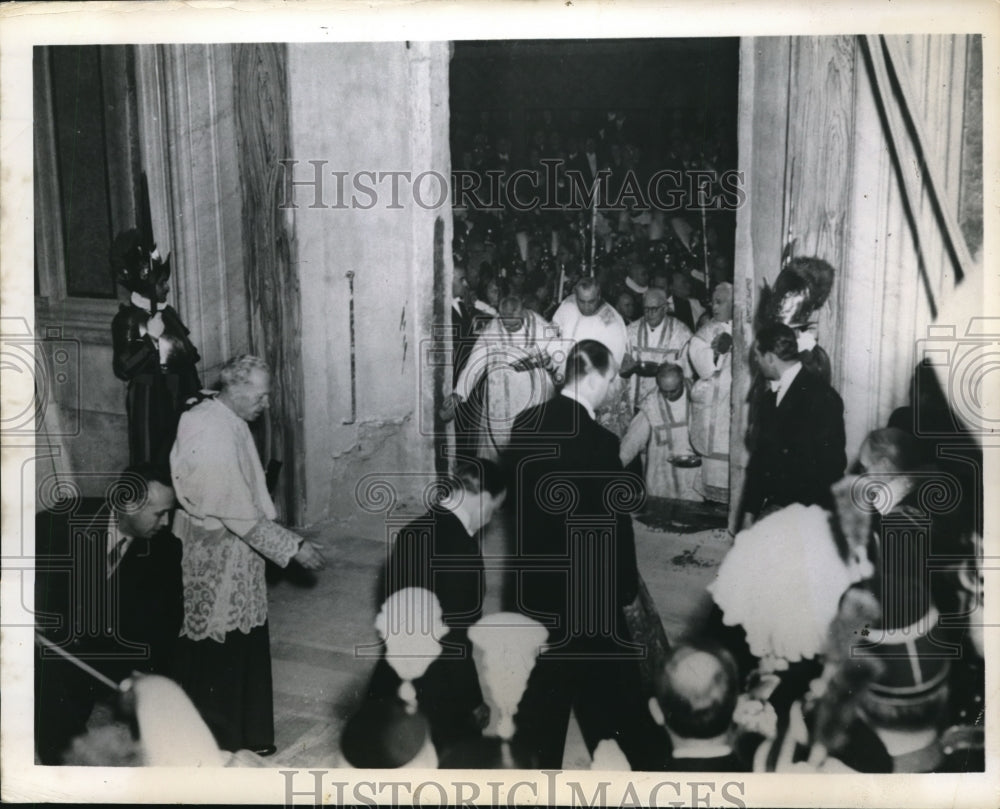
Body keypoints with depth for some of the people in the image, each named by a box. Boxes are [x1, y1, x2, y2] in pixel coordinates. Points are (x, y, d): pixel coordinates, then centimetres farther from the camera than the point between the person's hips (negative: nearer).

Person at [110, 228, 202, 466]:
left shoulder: (168, 313, 10)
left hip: (179, 397, 6)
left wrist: (197, 393, 11)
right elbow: (123, 368, -16)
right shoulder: (126, 319, -9)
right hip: (148, 402, -6)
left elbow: (188, 357, 15)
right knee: (150, 462, -2)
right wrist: (150, 339, -22)